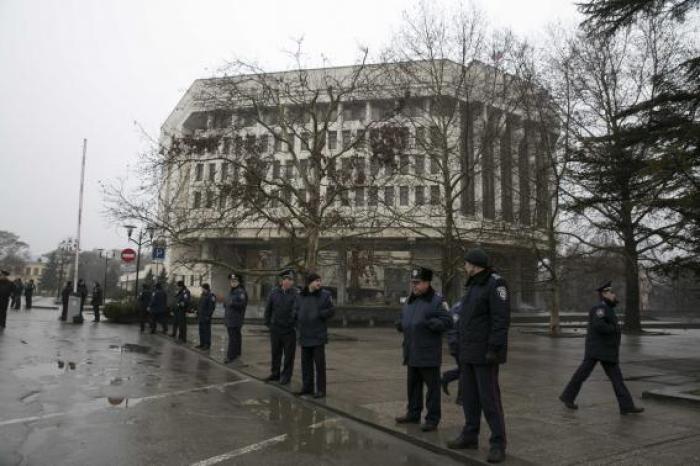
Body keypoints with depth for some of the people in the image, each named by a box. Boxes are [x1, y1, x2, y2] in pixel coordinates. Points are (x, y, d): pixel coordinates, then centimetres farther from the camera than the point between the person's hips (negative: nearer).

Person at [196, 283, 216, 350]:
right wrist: (198, 314, 18)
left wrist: (208, 315, -21)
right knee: (201, 330, 12)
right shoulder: (202, 295, 15)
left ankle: (207, 345, 1)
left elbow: (212, 307, -17)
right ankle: (202, 343, 20)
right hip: (201, 316, 9)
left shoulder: (211, 296, -12)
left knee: (207, 330, -4)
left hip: (206, 316, -9)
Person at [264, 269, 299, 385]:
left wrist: (296, 325, -10)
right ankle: (275, 374, 27)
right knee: (275, 353, 14)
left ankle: (286, 376, 17)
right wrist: (268, 323, 8)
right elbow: (268, 309, 11)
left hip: (289, 330, -3)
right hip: (275, 329, 3)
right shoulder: (274, 293, 3)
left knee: (288, 355, 5)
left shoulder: (296, 294, -7)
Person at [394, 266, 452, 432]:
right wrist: (401, 325, 6)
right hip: (412, 353, 8)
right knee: (412, 385, 17)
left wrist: (429, 323, -28)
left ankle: (432, 419, 11)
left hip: (429, 354, -8)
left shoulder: (437, 300, -9)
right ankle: (413, 413, 30)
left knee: (432, 387, 1)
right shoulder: (410, 300, 14)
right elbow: (405, 318, 27)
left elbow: (447, 321, -16)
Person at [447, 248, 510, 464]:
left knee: (489, 398, -6)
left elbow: (501, 319, -20)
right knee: (469, 395, 13)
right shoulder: (473, 286, 15)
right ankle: (470, 436, 23)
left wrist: (494, 349, -25)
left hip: (485, 353, -9)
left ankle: (498, 444, 3)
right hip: (469, 352, 9)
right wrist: (461, 348, 19)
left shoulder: (495, 284, -13)